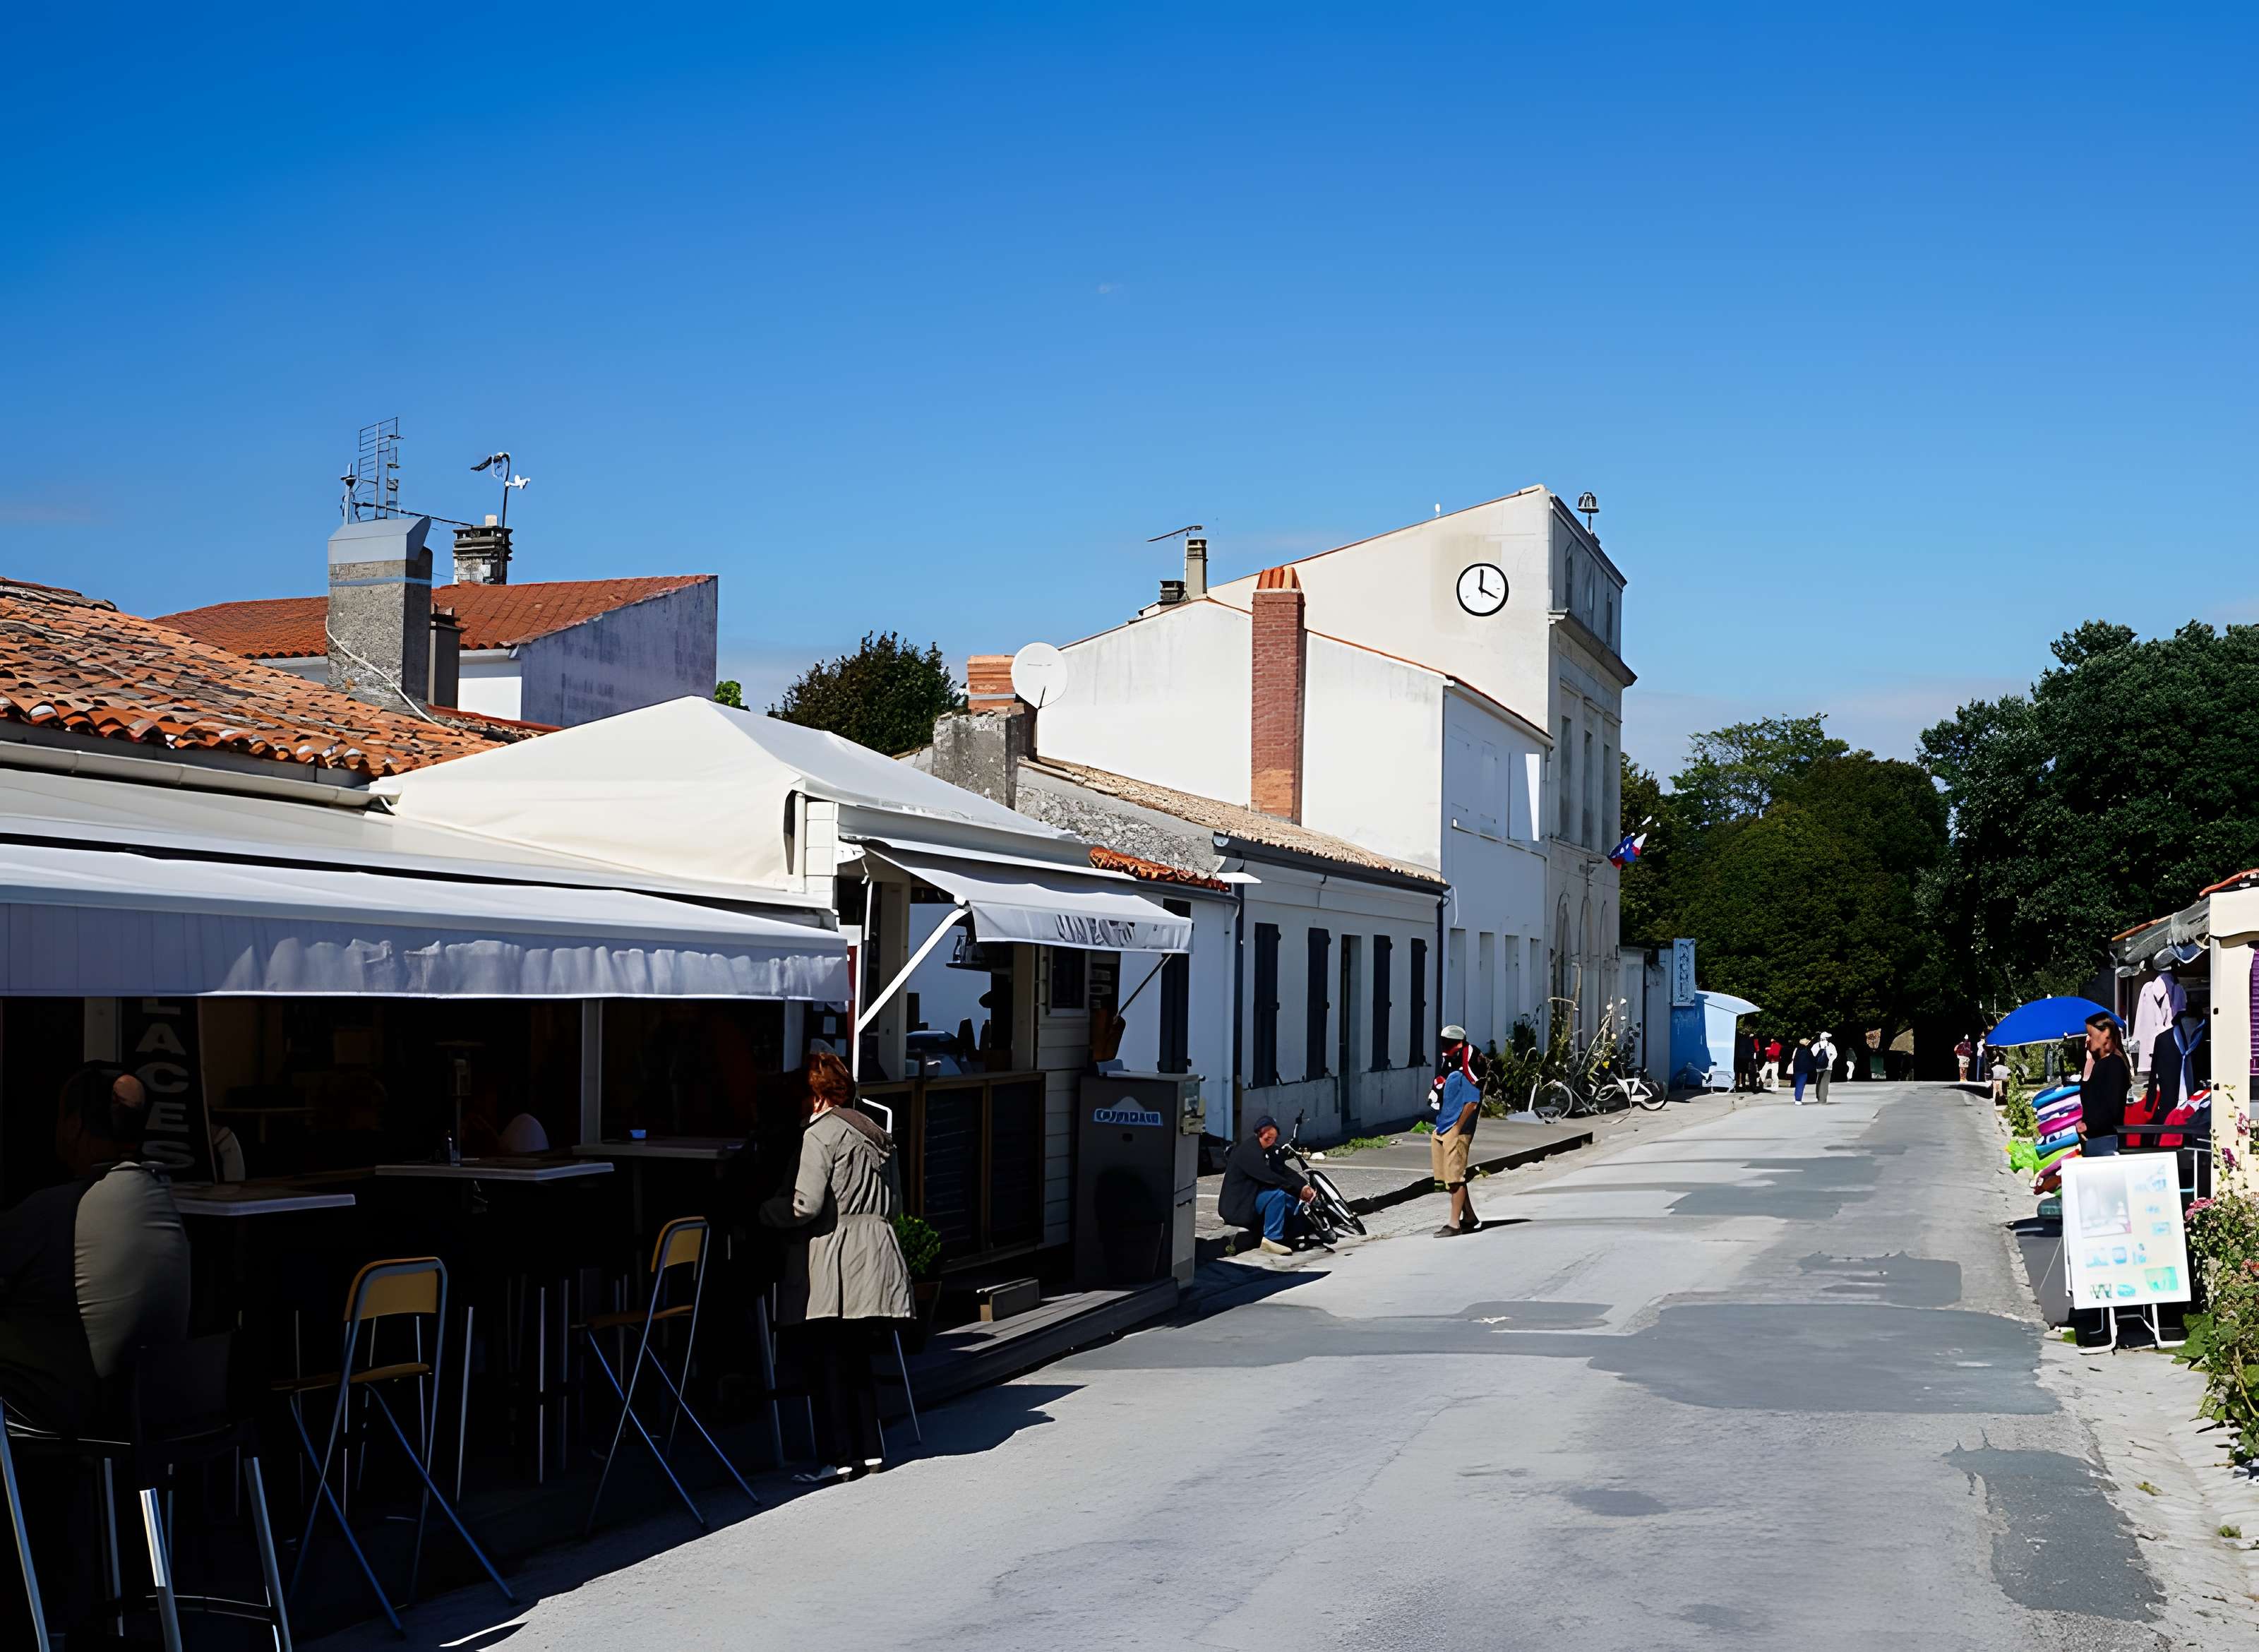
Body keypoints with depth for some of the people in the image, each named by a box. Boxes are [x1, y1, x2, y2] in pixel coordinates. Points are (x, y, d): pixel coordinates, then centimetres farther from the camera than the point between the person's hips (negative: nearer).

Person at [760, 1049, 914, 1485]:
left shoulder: (820, 1134, -10)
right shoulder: (878, 1135, 15)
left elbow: (805, 1206, -17)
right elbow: (893, 1201, 20)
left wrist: (763, 1211, -2)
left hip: (834, 1263, -8)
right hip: (877, 1254, 8)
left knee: (826, 1361, -2)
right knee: (857, 1359, 15)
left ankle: (838, 1457, -2)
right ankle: (870, 1449, 16)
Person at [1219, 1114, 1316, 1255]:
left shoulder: (1268, 1150, 11)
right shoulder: (1248, 1149, -19)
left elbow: (1284, 1170, 4)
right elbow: (1267, 1176, -27)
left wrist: (1305, 1186, -13)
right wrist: (1298, 1189, -24)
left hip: (1252, 1196, 10)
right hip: (1237, 1207, -10)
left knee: (1292, 1198, 5)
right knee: (1277, 1194, -28)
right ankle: (1272, 1238, -23)